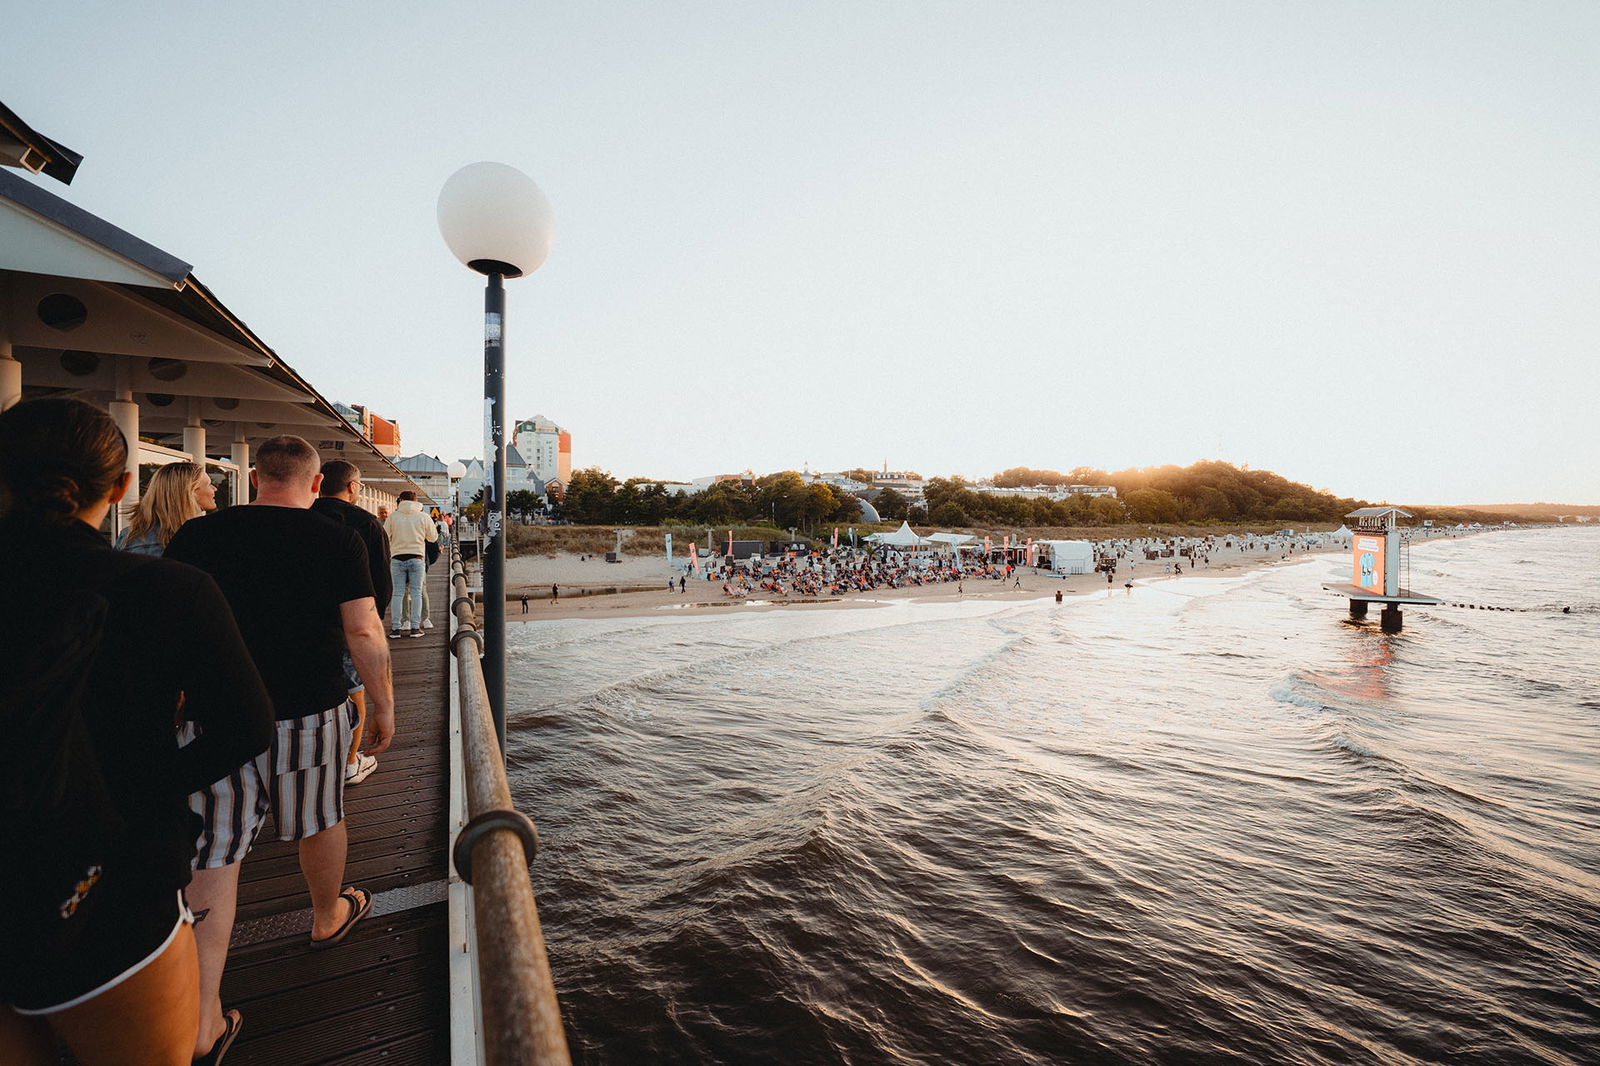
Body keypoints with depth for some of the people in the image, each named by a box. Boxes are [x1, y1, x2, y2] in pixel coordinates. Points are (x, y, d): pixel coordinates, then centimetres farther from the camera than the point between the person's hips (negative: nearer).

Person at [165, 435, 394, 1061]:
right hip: (312, 714, -1)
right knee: (321, 821, 21)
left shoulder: (195, 536, -1)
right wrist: (384, 704, -1)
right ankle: (329, 916, 46)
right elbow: (364, 632, -12)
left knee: (213, 852, 9)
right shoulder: (338, 540, -9)